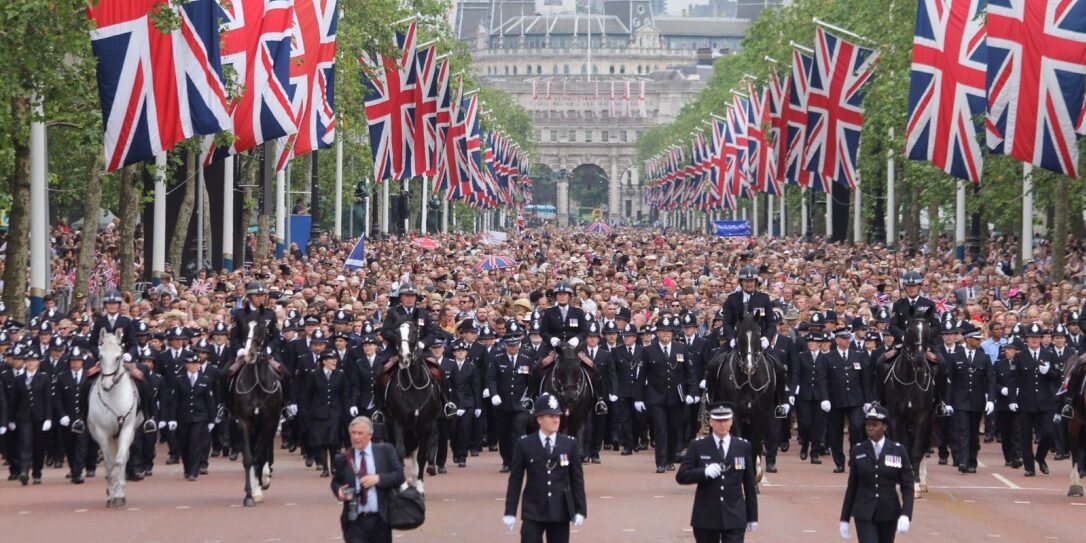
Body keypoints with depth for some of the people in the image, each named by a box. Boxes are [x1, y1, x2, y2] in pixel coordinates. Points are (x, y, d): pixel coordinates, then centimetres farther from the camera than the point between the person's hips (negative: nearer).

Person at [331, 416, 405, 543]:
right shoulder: (343, 459, 3)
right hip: (354, 522, -1)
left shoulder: (385, 451, 2)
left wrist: (378, 479, -17)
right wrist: (339, 491, -9)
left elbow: (399, 476, -1)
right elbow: (335, 482, 15)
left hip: (380, 520, 1)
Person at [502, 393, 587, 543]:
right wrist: (510, 512, -2)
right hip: (533, 513, -2)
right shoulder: (524, 445, -1)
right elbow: (515, 480, 1)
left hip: (561, 512, 2)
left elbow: (577, 479, 6)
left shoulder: (570, 444, 3)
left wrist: (580, 510, 1)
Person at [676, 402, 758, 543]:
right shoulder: (697, 446, 2)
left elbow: (750, 485, 8)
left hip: (734, 518, 0)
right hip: (706, 518, 0)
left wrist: (752, 517, 7)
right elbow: (681, 476, -3)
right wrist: (705, 472, -22)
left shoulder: (744, 447, 5)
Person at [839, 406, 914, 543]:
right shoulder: (858, 452, 1)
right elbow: (852, 487, 7)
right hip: (864, 515, -1)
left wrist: (906, 515, -16)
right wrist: (844, 519, 6)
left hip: (889, 515, 1)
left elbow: (907, 487, -3)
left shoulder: (898, 451, -2)